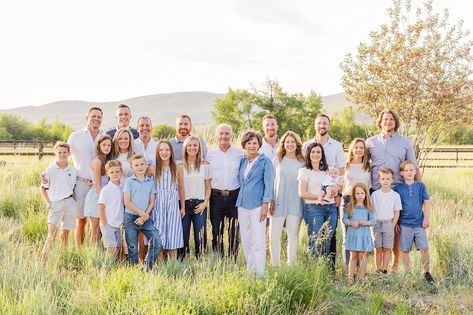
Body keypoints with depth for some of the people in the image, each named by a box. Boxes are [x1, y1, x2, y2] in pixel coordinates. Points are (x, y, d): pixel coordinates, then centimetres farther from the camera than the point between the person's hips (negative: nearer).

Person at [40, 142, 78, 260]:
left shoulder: (73, 170, 4)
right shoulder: (50, 170, -2)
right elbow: (43, 188, 5)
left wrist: (74, 199, 3)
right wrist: (48, 202, -2)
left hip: (69, 202, 2)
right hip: (55, 203, -2)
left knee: (65, 230, 9)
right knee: (52, 229, -17)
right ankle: (44, 253, -15)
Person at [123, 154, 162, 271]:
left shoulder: (150, 181, 8)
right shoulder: (129, 181, -1)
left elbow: (152, 202, 5)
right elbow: (127, 202, -6)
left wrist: (143, 217, -6)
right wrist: (142, 213, -9)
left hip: (146, 218, 3)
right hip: (131, 217, -3)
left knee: (156, 241, -10)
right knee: (132, 247, 2)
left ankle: (149, 267, 1)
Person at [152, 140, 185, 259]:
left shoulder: (178, 168, 1)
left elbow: (181, 188, 7)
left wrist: (183, 207, 9)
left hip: (173, 204, 0)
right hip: (158, 204, 0)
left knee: (172, 235, 3)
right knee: (158, 236, 1)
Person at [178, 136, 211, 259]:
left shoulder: (204, 166, 7)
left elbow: (208, 187, 9)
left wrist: (205, 203, -3)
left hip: (200, 205, 1)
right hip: (184, 204, 0)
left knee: (200, 236, -3)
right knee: (183, 235, 0)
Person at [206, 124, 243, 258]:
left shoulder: (239, 153, 5)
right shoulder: (210, 154, 6)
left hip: (234, 196, 0)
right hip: (216, 196, 0)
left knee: (234, 231, 3)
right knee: (216, 230, 4)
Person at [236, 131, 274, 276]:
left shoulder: (265, 161, -4)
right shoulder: (242, 161, 11)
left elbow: (268, 184, -7)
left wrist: (265, 205, -12)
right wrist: (239, 200, 12)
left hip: (257, 205, -6)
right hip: (242, 204, 6)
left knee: (259, 241, -7)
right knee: (245, 240, 11)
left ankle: (260, 274, -1)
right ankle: (250, 272, 21)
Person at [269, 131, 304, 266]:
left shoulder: (302, 162, 6)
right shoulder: (277, 160, 4)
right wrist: (270, 200, -2)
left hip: (295, 204, 1)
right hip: (278, 203, 0)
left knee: (293, 236, 6)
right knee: (274, 235, 0)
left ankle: (291, 265, 15)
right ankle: (275, 265, 12)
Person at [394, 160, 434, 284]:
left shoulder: (420, 186, 3)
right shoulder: (398, 188, 1)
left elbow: (426, 203, 6)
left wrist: (427, 218, 0)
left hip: (419, 223, 0)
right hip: (404, 224, 0)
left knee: (424, 248, -3)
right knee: (405, 250, 5)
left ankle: (426, 272, 10)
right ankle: (408, 272, 18)